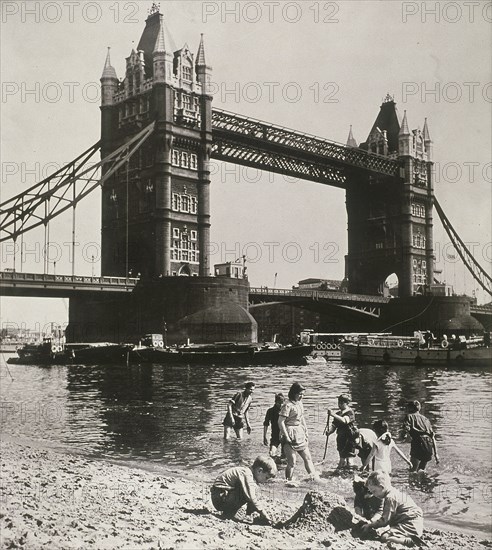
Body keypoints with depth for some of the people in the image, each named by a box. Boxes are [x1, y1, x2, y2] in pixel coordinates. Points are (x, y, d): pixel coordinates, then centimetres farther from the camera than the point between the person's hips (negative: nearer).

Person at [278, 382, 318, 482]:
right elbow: (280, 422, -19)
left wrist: (305, 432, 16)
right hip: (291, 436, -9)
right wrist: (286, 437, -20)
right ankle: (288, 481, 9)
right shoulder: (288, 405, -16)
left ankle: (315, 478, 15)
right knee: (292, 462, -4)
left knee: (307, 457, 10)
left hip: (300, 434, 9)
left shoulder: (299, 403, 9)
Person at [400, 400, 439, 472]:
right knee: (421, 469, 21)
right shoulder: (425, 419, 28)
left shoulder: (409, 416, 12)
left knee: (413, 470, -2)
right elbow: (433, 436, 22)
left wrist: (404, 435, 13)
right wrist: (436, 453, 22)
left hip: (419, 443, -6)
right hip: (430, 445, 6)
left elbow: (406, 429, -9)